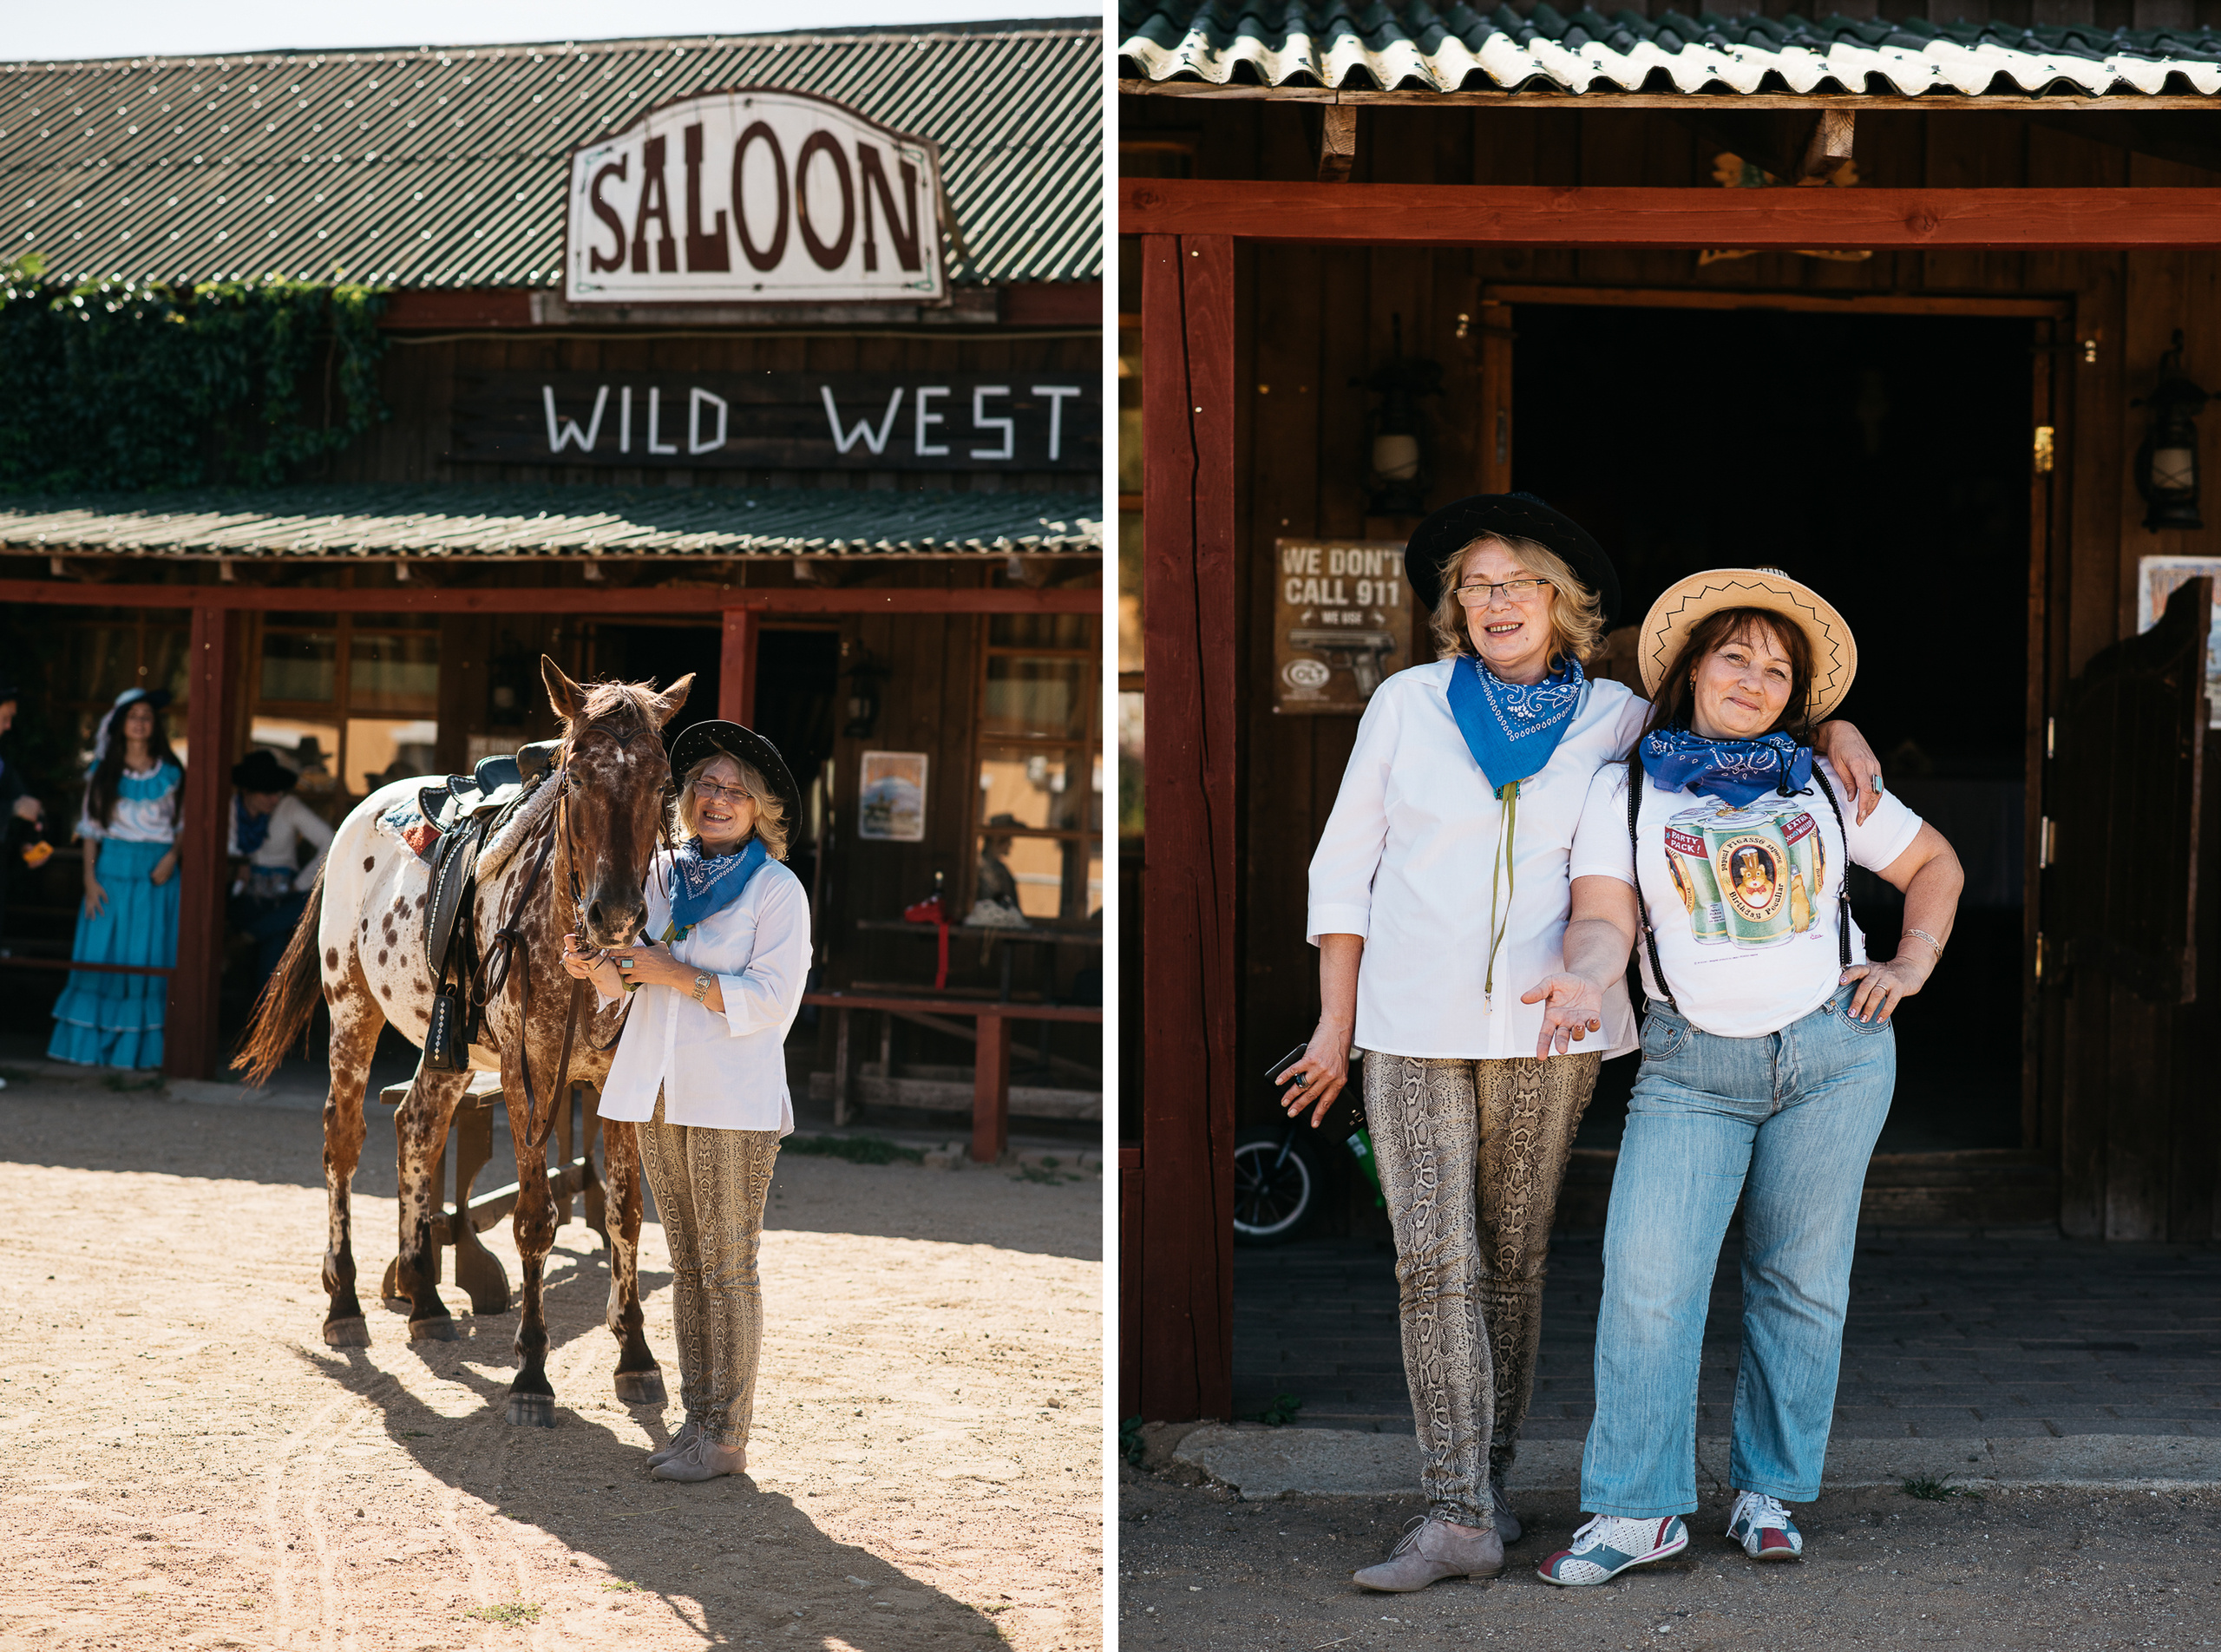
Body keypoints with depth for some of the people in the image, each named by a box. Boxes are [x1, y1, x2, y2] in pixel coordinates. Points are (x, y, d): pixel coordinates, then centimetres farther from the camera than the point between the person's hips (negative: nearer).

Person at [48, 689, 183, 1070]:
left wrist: (172, 856, -12)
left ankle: (137, 1046, 3)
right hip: (111, 868, 0)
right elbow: (90, 828, 5)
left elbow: (183, 823, 6)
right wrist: (90, 878, -3)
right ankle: (92, 1044, 2)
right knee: (101, 958, -2)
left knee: (149, 960, -1)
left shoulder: (169, 773, 6)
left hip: (155, 872, 0)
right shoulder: (103, 771, 6)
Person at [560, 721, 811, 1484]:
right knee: (687, 1265, 11)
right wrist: (597, 968, -8)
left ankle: (727, 1437, 0)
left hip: (734, 1104, -6)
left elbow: (772, 998, -13)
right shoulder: (665, 876, 12)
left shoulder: (776, 890, -4)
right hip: (661, 1095, 6)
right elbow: (631, 976, 14)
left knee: (728, 1268, -3)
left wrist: (676, 974, -17)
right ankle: (697, 1418, 17)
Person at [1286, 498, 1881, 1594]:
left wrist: (1834, 728, -4)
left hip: (1546, 1029, 1)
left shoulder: (1616, 721, 6)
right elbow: (1345, 864, 8)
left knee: (1513, 1260, 5)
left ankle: (1487, 1476, 19)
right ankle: (1458, 1518, -10)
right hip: (1414, 1028, -1)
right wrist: (1336, 1023, 5)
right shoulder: (1410, 703, 5)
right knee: (1434, 1262, -8)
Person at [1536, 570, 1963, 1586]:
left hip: (1834, 1053, 2)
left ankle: (1767, 1493, 16)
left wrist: (1911, 967, 6)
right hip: (1693, 1066, -2)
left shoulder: (1826, 786, 9)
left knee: (1802, 1279, 4)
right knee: (1649, 1273, -15)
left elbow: (1935, 866, 21)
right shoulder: (1627, 790, 3)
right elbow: (1603, 918, -9)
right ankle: (1637, 1510, -10)